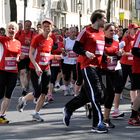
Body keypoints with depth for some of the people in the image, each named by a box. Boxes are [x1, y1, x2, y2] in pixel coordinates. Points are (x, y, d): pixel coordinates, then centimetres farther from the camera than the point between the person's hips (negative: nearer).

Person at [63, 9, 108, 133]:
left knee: (86, 94, 12)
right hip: (88, 66, -8)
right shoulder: (86, 31, -6)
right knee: (96, 93, -13)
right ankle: (98, 123, -11)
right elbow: (76, 48, -7)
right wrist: (86, 53, -24)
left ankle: (68, 109, 33)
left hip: (97, 66, 8)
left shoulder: (102, 33, 16)